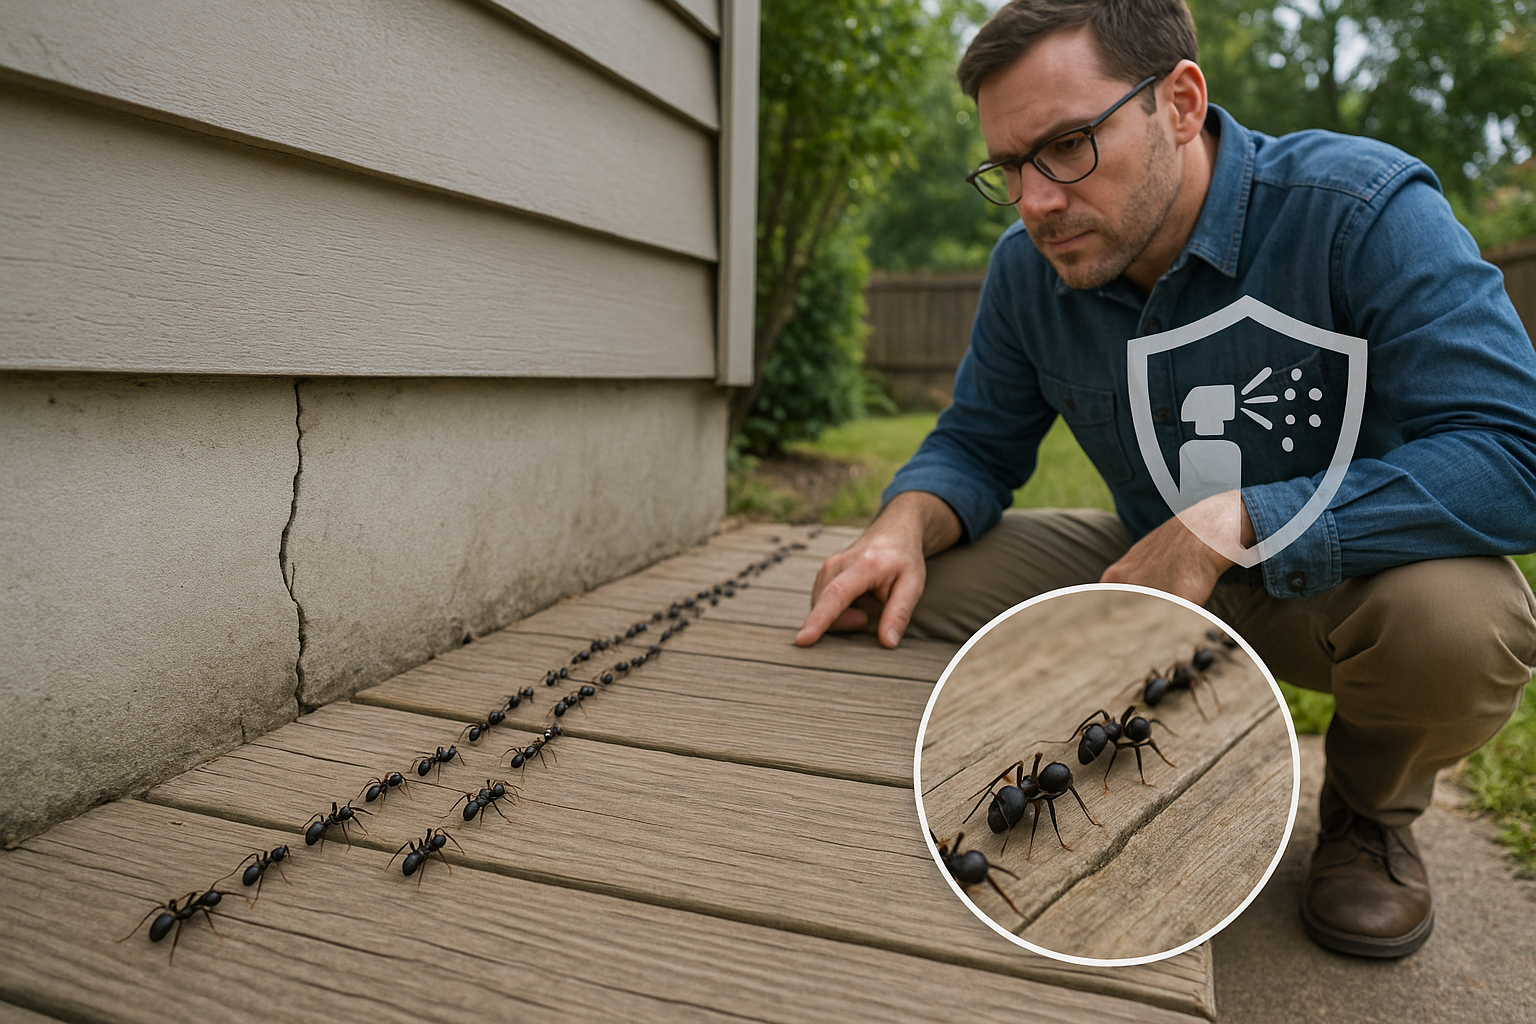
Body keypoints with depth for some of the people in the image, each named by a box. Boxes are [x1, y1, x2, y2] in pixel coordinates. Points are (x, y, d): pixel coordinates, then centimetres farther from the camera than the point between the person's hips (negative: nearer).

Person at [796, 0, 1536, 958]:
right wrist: (908, 524, -25)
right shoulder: (1027, 269, -9)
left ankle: (1372, 812, 1)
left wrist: (1230, 523, -38)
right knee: (905, 586, -12)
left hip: (1346, 566, -3)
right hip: (1152, 560, 4)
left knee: (1456, 622, -38)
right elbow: (977, 446, -1)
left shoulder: (1363, 209, -24)